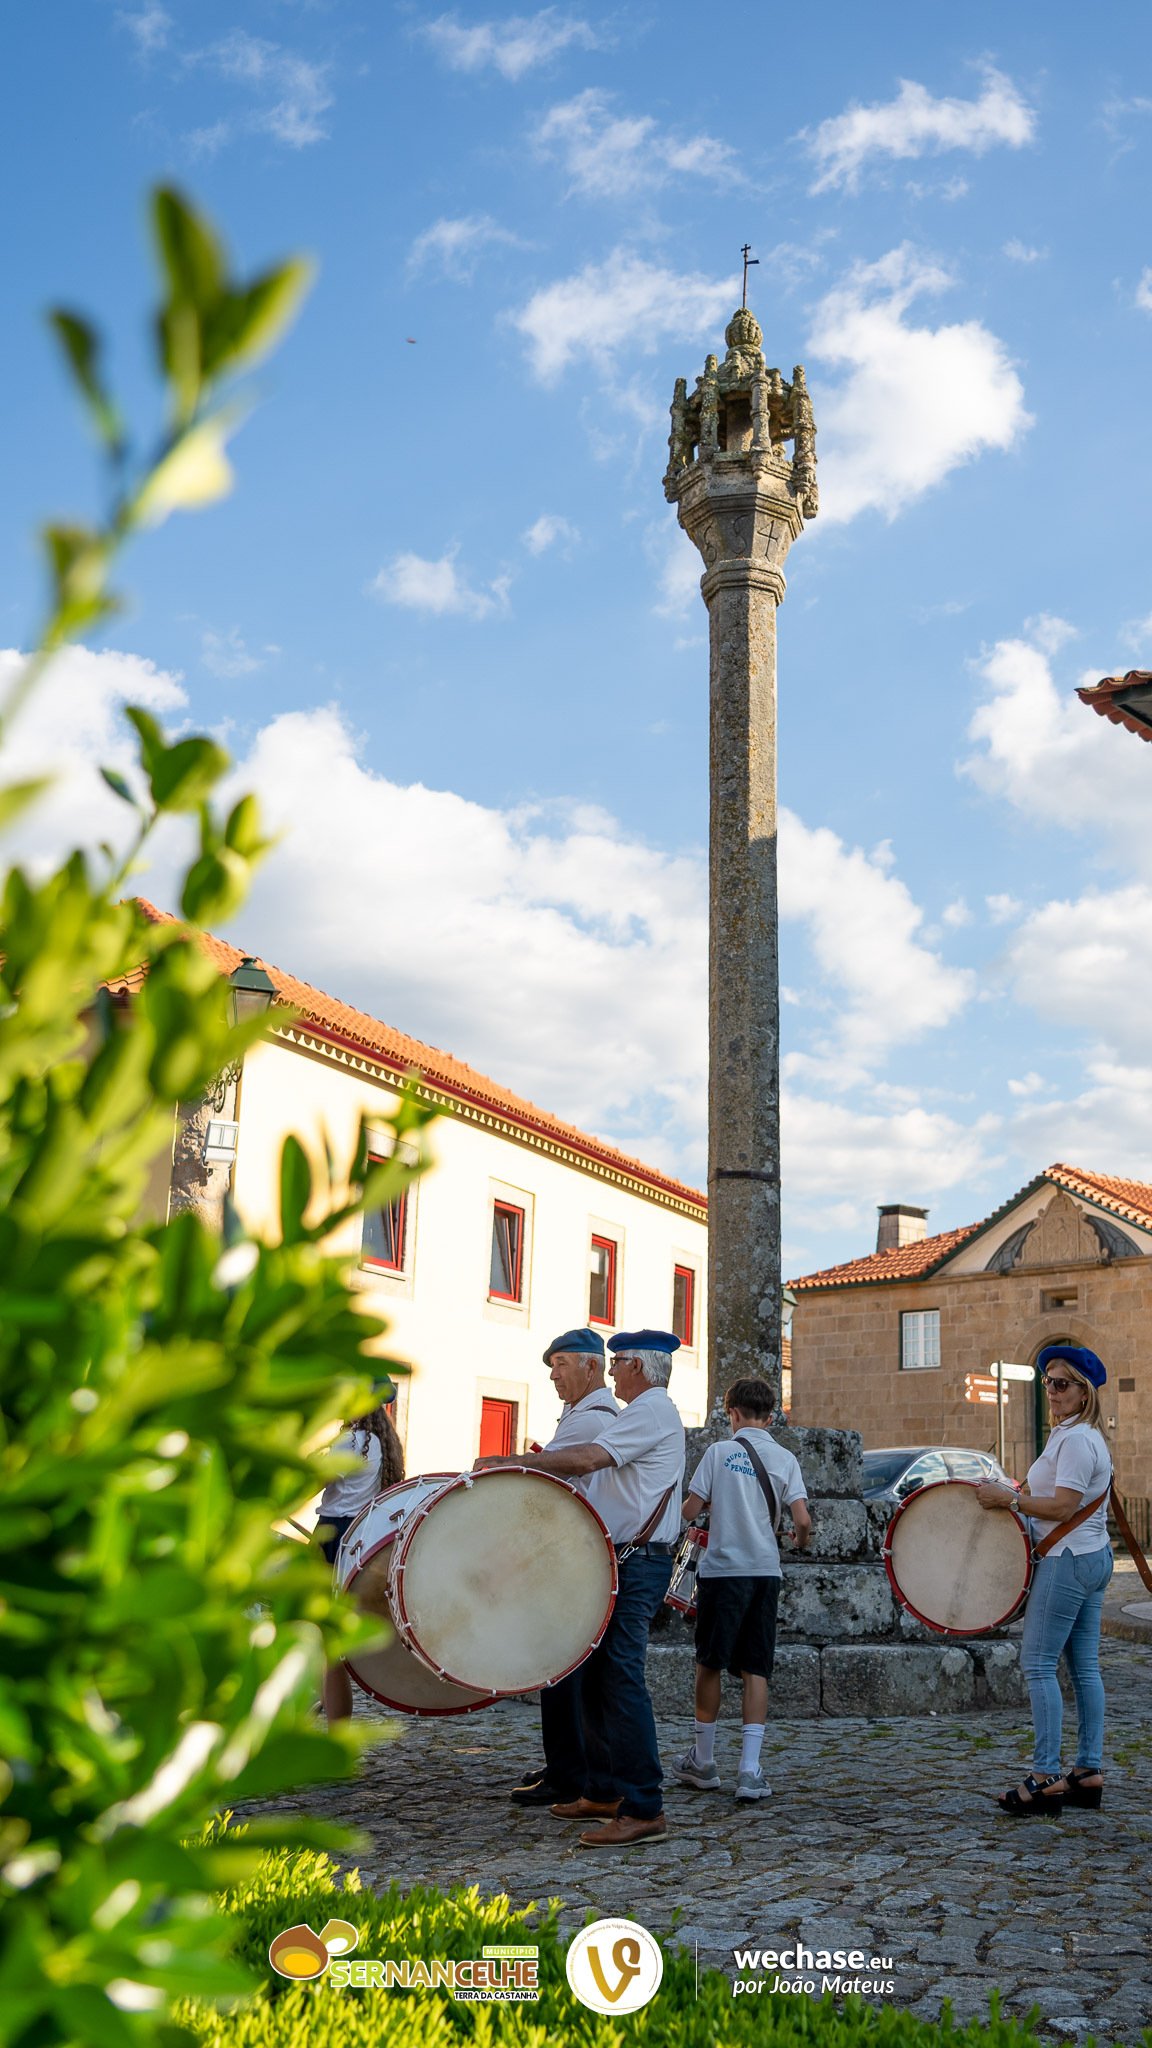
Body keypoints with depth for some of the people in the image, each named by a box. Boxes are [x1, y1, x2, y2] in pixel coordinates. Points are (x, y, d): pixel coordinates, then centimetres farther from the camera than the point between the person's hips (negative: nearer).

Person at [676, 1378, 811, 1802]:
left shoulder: (718, 1452, -3)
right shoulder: (784, 1459, 3)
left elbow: (690, 1511, -4)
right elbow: (802, 1519, -5)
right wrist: (800, 1539, 17)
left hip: (722, 1568, -2)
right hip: (765, 1571, 2)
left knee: (709, 1663, 11)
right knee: (755, 1670, 5)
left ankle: (703, 1762, 21)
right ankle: (750, 1770, -3)